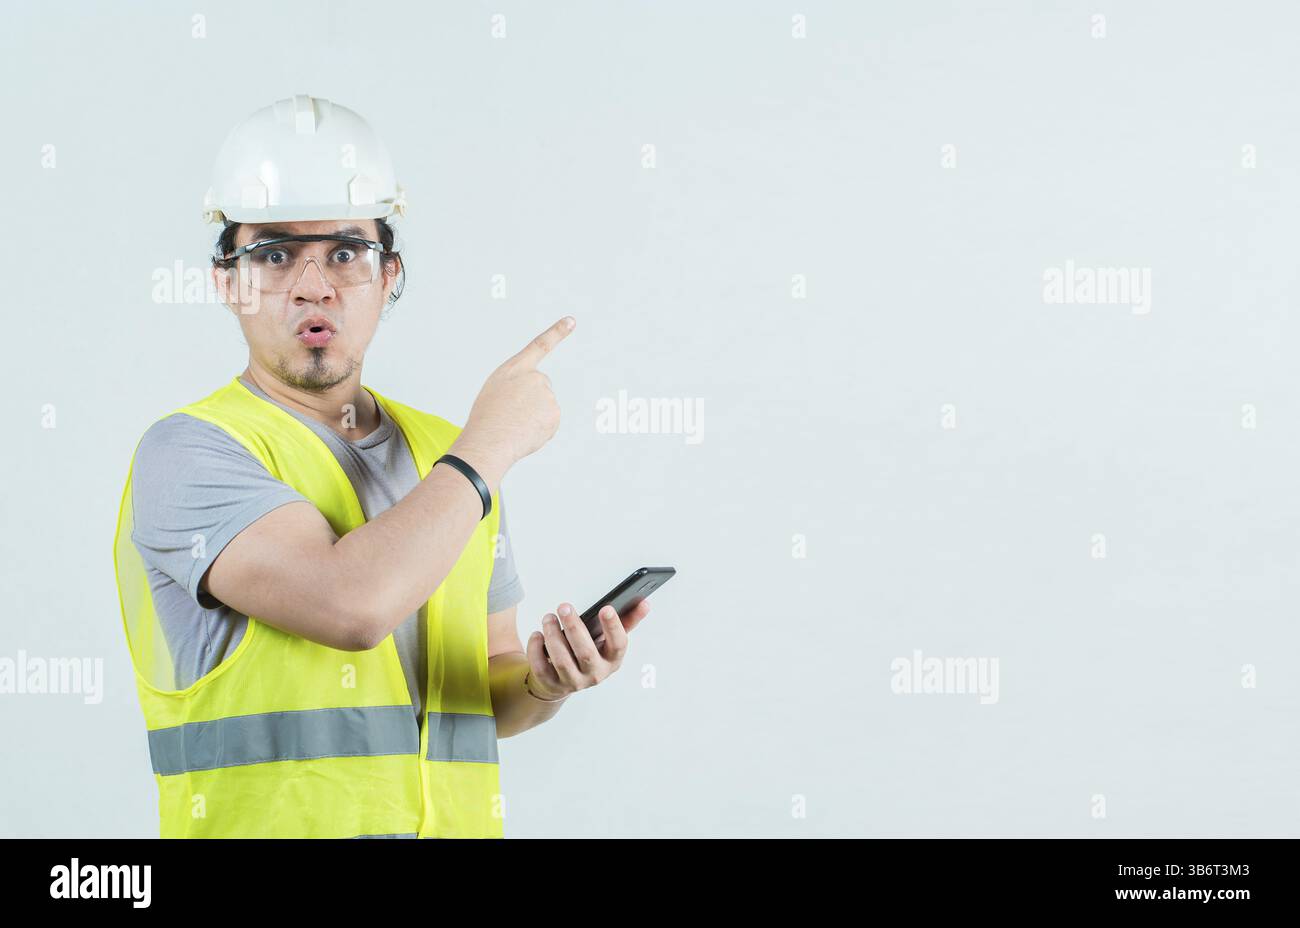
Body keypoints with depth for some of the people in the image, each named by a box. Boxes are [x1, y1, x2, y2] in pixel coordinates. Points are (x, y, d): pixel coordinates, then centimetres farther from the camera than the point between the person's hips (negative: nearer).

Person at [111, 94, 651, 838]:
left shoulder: (446, 455, 13)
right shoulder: (189, 453, -5)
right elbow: (352, 604, -20)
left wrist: (546, 682, 0)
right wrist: (494, 444, -9)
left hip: (455, 820, 4)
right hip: (274, 824, -4)